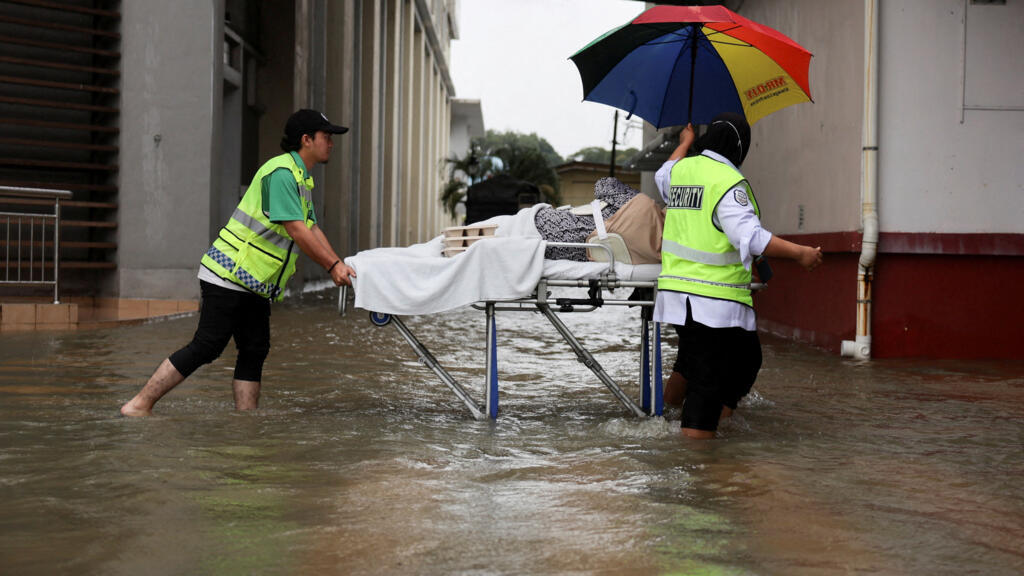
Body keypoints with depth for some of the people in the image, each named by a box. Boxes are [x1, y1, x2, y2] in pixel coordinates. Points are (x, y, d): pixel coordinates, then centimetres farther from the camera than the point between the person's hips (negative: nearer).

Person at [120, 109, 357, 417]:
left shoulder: (302, 179, 17)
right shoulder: (282, 172, -16)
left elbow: (312, 230, 18)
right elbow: (297, 231, -20)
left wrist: (339, 266, 8)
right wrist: (333, 266, -14)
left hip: (253, 282, 10)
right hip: (230, 274, -10)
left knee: (254, 350, 5)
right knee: (206, 346, -10)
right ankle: (139, 405, -5)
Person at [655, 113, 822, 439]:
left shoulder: (682, 169, 11)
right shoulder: (729, 182, -15)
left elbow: (663, 176, 38)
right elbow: (749, 236, -25)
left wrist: (684, 144, 53)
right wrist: (798, 253, -24)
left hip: (674, 288, 9)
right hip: (715, 299, -9)